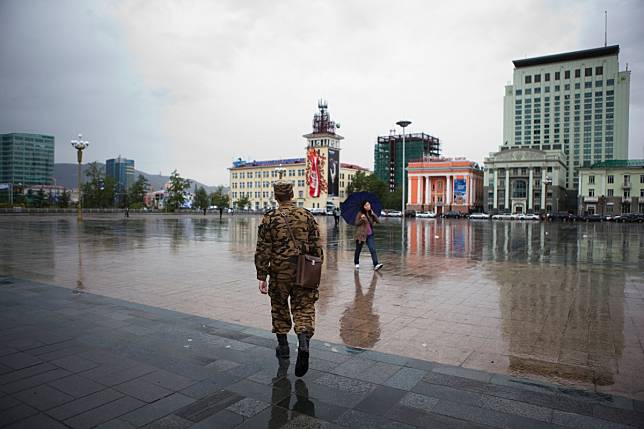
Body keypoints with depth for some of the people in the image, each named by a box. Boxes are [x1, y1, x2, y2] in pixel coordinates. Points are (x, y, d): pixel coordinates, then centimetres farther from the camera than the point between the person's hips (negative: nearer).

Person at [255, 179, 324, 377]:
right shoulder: (307, 215, 2)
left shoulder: (269, 218, -5)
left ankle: (283, 346, 29)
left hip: (280, 273, -1)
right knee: (304, 309, 5)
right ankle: (303, 342, -17)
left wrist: (262, 277, -1)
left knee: (279, 308, 18)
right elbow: (316, 246, 4)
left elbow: (263, 251, -6)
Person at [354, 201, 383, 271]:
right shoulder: (360, 214, -6)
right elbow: (356, 223, -5)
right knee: (358, 250, 11)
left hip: (370, 235, 3)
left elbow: (378, 221, 0)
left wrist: (373, 214, -12)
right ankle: (356, 263, 33)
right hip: (361, 234, -3)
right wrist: (361, 219, -24)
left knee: (373, 250, -11)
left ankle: (376, 265, -19)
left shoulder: (371, 213, 8)